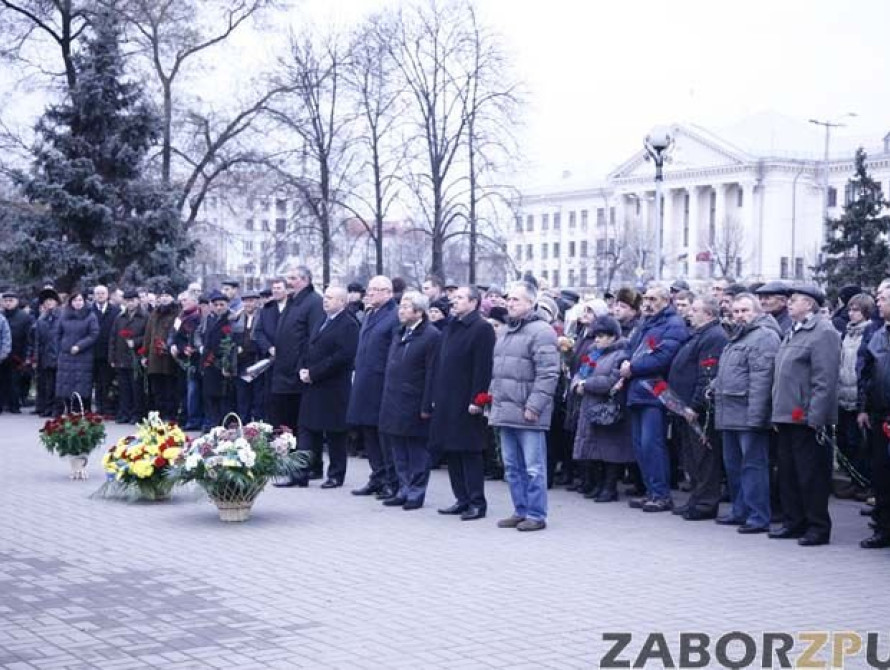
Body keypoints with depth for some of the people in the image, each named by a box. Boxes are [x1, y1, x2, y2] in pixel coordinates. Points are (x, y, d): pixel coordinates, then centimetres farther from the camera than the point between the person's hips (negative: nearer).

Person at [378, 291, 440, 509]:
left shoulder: (431, 335, -11)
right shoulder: (399, 333, 14)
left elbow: (432, 374, -14)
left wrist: (426, 406, -17)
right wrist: (387, 400, 15)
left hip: (414, 405, -8)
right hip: (394, 404, 8)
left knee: (417, 450, 1)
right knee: (399, 450, 12)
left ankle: (416, 493, 9)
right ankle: (404, 490, 22)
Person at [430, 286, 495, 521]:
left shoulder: (482, 329, -10)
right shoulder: (450, 328, 16)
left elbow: (483, 368, -16)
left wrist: (476, 400, -19)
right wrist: (436, 396, 15)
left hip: (466, 404, -8)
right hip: (447, 402, 8)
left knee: (470, 453, -3)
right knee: (452, 452, 11)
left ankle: (477, 503, 3)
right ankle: (462, 499, 19)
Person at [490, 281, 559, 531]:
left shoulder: (541, 332, -10)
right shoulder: (505, 333, 18)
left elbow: (548, 374, -16)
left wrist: (534, 406, -19)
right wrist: (493, 401, 18)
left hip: (528, 415, -9)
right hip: (505, 412, 9)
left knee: (533, 468, -3)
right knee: (512, 467, 13)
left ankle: (536, 515, 3)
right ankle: (520, 511, 22)